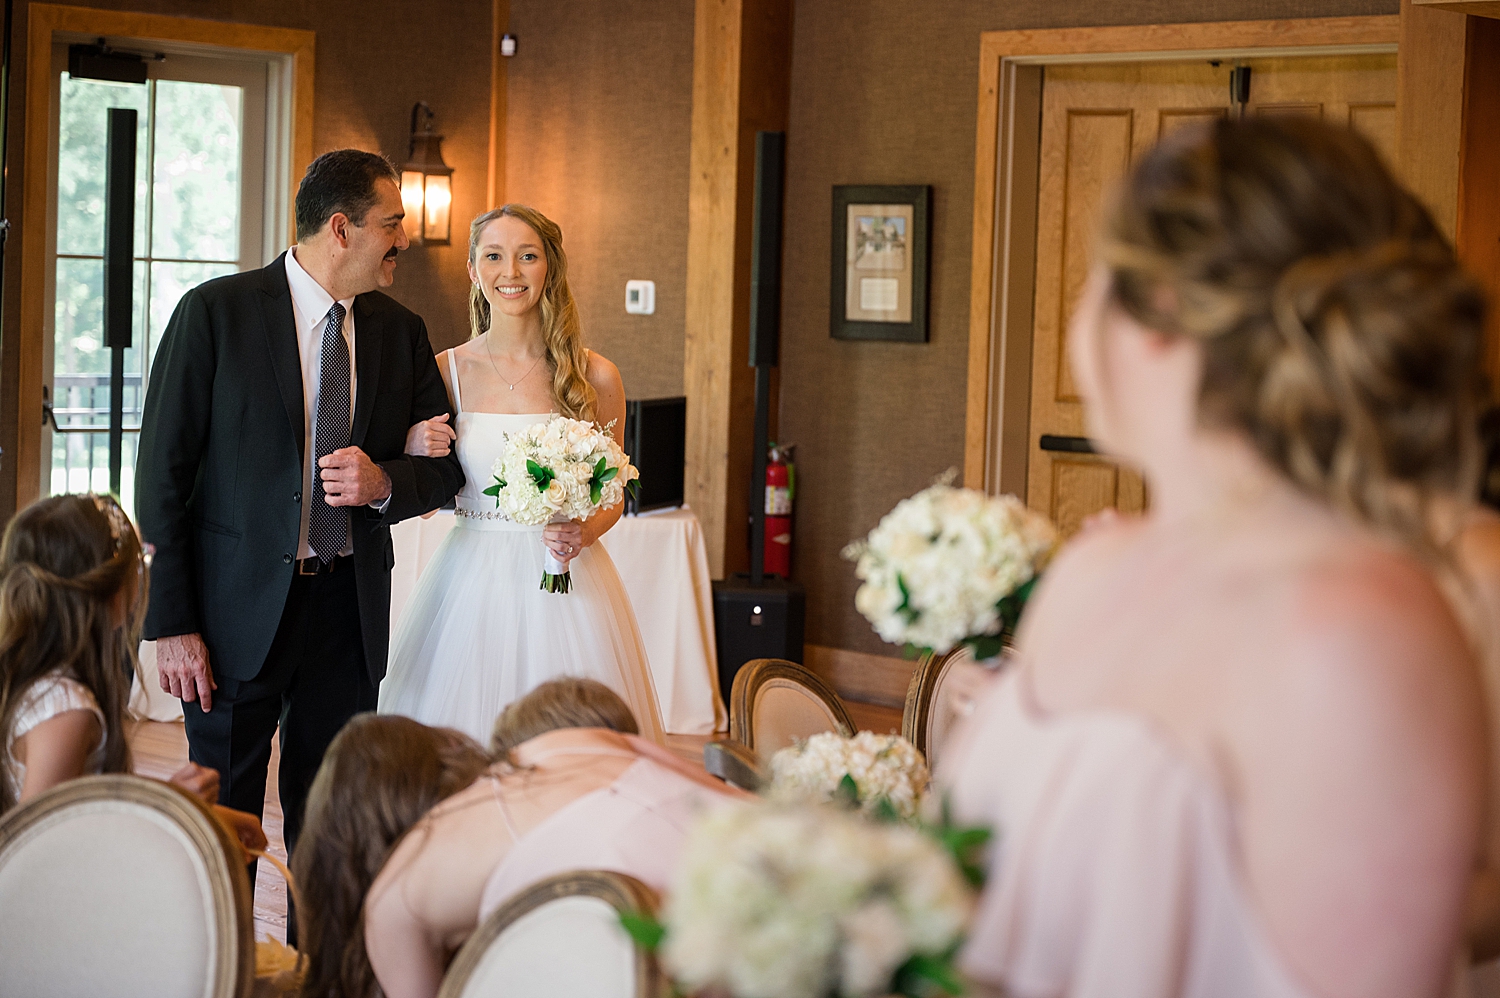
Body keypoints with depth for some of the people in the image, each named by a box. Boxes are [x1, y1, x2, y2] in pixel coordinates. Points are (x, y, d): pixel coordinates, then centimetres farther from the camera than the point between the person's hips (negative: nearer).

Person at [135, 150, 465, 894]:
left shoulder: (401, 333, 7)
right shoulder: (215, 313, -6)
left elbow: (445, 467, 13)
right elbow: (162, 472, -7)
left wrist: (385, 483, -11)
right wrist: (170, 623, -12)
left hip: (350, 607, 4)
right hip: (241, 609, -4)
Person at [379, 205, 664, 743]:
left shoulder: (595, 377, 1)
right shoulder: (444, 371, 3)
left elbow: (612, 496, 10)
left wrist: (583, 532, -9)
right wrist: (417, 454, -10)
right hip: (470, 583, 0)